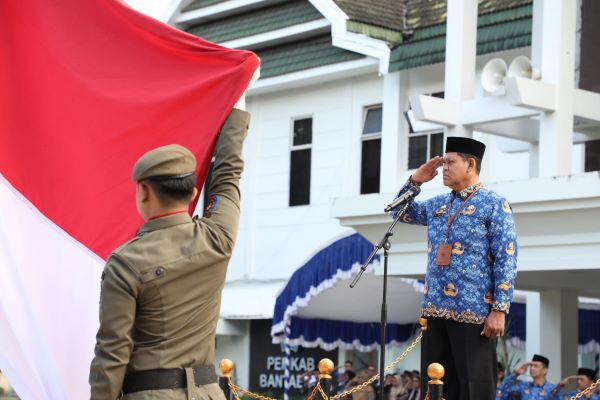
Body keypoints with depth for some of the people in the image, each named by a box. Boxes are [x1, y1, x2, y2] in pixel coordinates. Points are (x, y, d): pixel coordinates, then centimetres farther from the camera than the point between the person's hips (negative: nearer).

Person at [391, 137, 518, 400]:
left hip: (473, 310, -6)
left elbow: (506, 260, -8)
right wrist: (416, 180, 13)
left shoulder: (494, 204, -3)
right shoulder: (438, 205, 16)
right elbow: (401, 213, 30)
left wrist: (499, 310, -16)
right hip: (435, 308, 7)